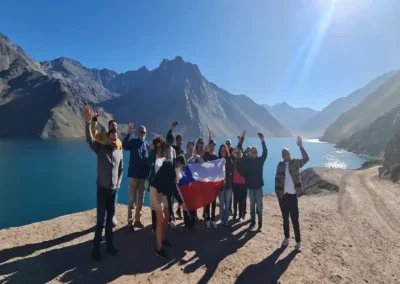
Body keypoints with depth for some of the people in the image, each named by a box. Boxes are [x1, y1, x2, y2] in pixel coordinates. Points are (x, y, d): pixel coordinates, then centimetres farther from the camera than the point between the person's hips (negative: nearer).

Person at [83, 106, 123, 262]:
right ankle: (96, 248, 12)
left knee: (110, 217, 13)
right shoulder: (100, 148, -5)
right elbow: (89, 139, -23)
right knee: (101, 219, -2)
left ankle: (109, 245, 26)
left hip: (114, 189, 4)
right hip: (103, 188, -4)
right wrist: (88, 123, -37)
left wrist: (118, 183, 6)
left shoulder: (119, 152, 4)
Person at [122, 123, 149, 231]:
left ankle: (137, 220, 26)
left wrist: (148, 174, 0)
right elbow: (124, 146, -26)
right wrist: (128, 134, -37)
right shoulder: (133, 142, -6)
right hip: (133, 175, -4)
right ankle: (130, 222, 10)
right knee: (132, 199, 0)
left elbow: (149, 159, 7)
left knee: (141, 199, 12)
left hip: (143, 176, 4)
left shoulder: (147, 145, 5)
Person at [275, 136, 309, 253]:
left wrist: (300, 146, -21)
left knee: (295, 219, 2)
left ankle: (298, 242, 12)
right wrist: (277, 192, 1)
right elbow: (277, 179, 7)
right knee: (285, 218, 14)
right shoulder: (280, 165, 6)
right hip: (283, 195, 3)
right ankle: (286, 238, 27)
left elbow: (306, 159, -12)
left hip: (293, 195, -3)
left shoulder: (295, 162, 1)